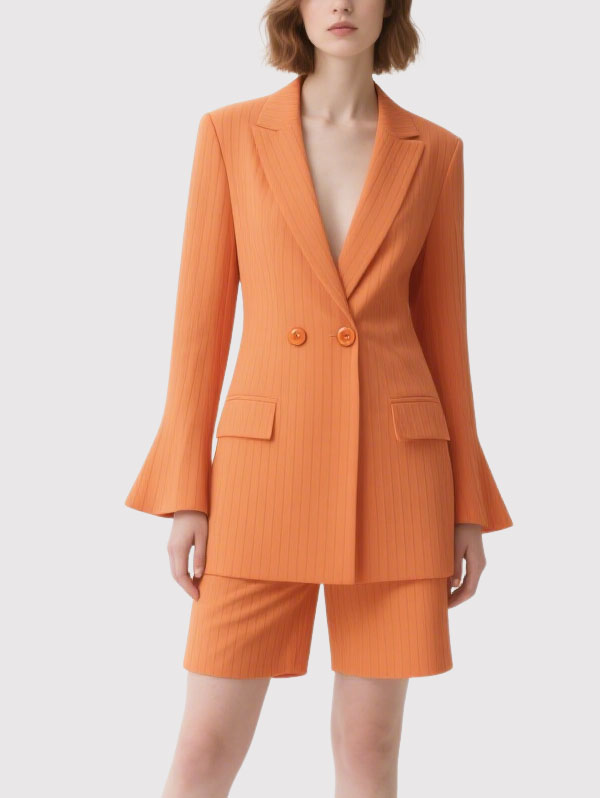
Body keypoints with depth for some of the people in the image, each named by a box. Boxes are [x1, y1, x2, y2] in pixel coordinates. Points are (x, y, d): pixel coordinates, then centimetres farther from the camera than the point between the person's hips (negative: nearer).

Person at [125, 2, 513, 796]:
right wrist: (185, 493, -3)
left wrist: (468, 507, 6)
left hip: (395, 466, 1)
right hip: (269, 465, -1)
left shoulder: (434, 151, 7)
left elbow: (443, 330, 8)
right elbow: (202, 316, 2)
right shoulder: (230, 132, 4)